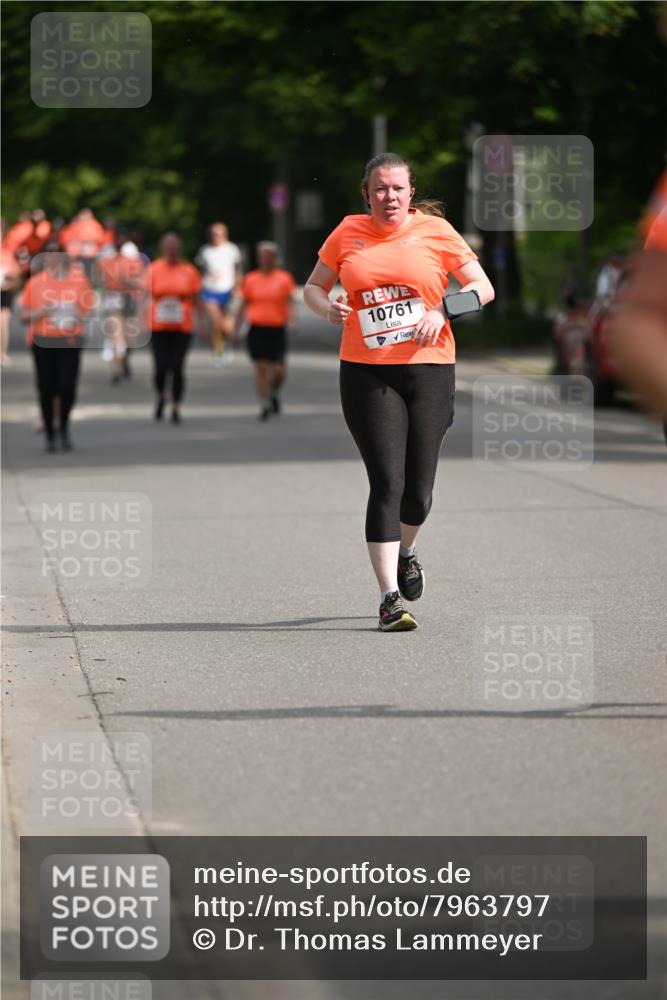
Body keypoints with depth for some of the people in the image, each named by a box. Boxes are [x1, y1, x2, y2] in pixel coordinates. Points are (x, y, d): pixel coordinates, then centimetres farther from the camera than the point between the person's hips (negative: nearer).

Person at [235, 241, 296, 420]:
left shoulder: (284, 278, 3)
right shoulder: (251, 279, 7)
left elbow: (289, 302, -4)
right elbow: (244, 305, 13)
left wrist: (291, 320, -21)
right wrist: (237, 328, 10)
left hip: (277, 330, -1)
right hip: (257, 329, 1)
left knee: (278, 370, -4)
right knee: (261, 368, -5)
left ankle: (274, 393, 27)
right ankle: (265, 404, 2)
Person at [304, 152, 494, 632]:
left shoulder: (434, 229, 3)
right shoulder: (348, 233, 7)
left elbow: (483, 287, 6)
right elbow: (313, 287, 18)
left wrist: (442, 311, -12)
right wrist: (328, 308, -5)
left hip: (429, 367, 0)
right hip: (366, 372, 0)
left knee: (418, 490, 4)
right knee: (387, 482, -12)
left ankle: (406, 552, 38)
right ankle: (390, 597, -10)